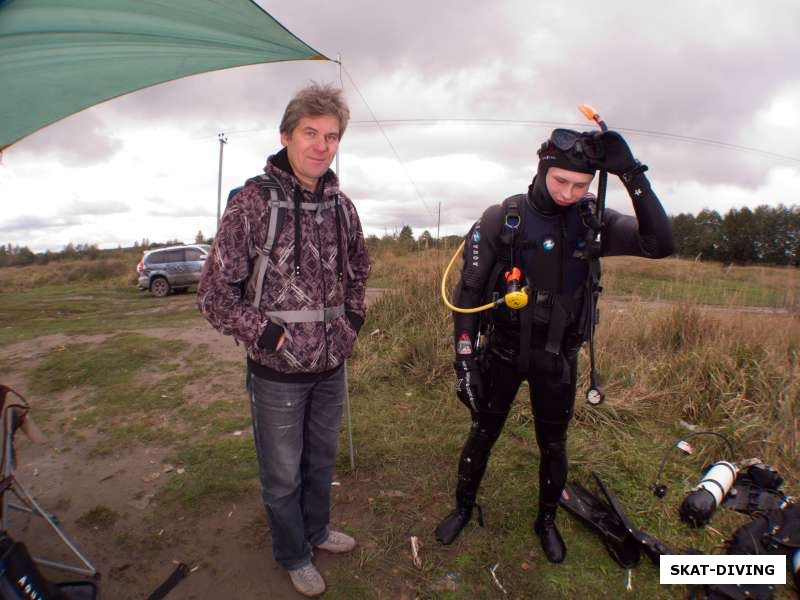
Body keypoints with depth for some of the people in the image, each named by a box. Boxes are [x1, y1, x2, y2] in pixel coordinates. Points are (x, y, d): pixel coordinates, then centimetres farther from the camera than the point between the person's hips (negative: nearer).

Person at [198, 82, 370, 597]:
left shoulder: (342, 206, 1)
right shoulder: (253, 202, -14)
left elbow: (358, 270, 18)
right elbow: (215, 293, -12)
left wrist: (353, 320, 7)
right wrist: (269, 336, -16)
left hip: (332, 366, 5)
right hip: (277, 371, -4)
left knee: (322, 460, 23)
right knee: (282, 475, 14)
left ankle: (317, 529, 49)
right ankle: (293, 556, 40)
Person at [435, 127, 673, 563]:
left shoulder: (594, 222, -5)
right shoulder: (500, 219, -12)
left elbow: (660, 244, -17)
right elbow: (468, 292, -10)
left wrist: (633, 174, -23)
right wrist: (465, 360, -12)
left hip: (558, 357, 2)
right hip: (503, 350, -1)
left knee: (553, 445, 15)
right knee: (482, 434, 12)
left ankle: (546, 520, 41)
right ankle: (464, 508, 38)